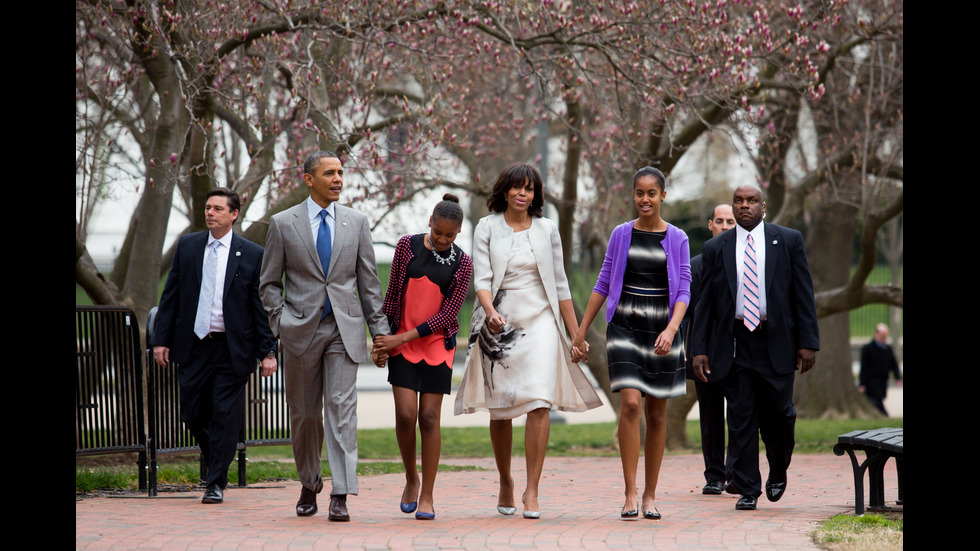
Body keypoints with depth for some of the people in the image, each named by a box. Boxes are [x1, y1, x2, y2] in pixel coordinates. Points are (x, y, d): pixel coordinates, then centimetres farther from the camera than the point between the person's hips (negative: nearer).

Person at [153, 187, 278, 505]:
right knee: (193, 415, 6)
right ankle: (215, 464, 30)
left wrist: (267, 351, -6)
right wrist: (161, 340, 3)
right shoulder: (187, 246, 8)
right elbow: (170, 296, 10)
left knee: (225, 417, -2)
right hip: (193, 345, 3)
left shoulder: (252, 255, 0)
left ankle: (216, 484, 8)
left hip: (232, 349, -3)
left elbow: (262, 307, 0)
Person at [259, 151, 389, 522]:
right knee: (304, 414, 7)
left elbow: (368, 280, 10)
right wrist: (281, 323, -4)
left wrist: (380, 329, 6)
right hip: (301, 330, 0)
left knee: (342, 408, -9)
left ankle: (340, 495, -12)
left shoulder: (356, 222, 8)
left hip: (344, 328, 0)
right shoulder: (283, 224, 3)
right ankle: (309, 485, 26)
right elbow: (269, 283, 7)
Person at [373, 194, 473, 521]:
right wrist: (383, 337, 7)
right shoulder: (408, 246, 0)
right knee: (405, 414, -10)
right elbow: (393, 294, 7)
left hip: (437, 346, 0)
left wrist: (403, 337, -13)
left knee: (429, 418, -2)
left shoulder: (462, 264, -2)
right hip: (400, 343, 0)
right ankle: (411, 478, 15)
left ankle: (426, 496, 4)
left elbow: (448, 313, -7)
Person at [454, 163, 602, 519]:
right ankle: (505, 483, 25)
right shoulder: (487, 229, 5)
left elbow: (560, 285, 12)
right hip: (500, 326, 0)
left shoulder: (547, 230, 9)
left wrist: (576, 333, 12)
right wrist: (490, 312, -24)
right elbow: (482, 279, -4)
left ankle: (531, 491, -12)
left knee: (540, 403, -14)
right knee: (500, 410, 5)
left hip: (540, 323, 0)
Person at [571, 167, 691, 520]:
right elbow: (603, 284, 10)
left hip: (662, 331, 1)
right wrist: (580, 333, 8)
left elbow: (683, 291, -2)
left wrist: (671, 329, -20)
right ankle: (630, 494, -14)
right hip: (625, 327, -1)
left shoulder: (677, 239, 3)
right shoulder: (621, 234, 6)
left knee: (657, 413, 5)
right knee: (631, 403, -16)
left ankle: (650, 496, 15)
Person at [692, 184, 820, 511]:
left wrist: (808, 342, -4)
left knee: (778, 414, -1)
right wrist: (699, 349, 1)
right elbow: (705, 301, 8)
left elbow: (803, 294, 3)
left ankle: (778, 472, 26)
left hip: (776, 342, -1)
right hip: (734, 343, 1)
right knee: (741, 419, 0)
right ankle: (747, 490, 6)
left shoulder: (788, 241, 6)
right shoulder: (715, 248, 9)